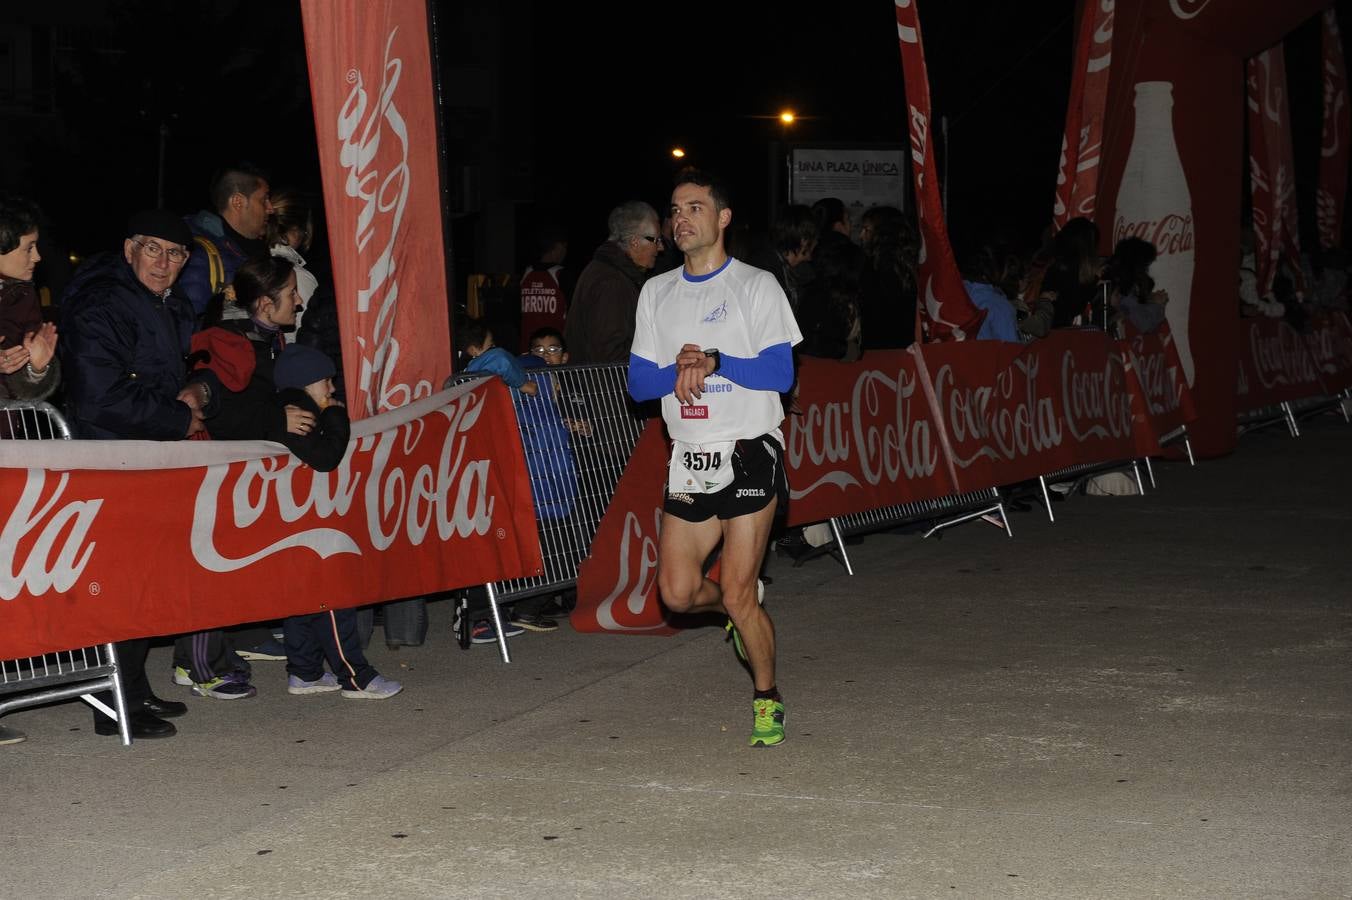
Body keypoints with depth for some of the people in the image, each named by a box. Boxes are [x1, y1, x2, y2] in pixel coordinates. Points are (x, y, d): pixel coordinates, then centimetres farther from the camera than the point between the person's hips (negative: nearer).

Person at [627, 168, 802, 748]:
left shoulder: (756, 286, -1)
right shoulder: (657, 293, 12)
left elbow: (780, 374, -9)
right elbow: (639, 383, 7)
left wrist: (713, 362, -18)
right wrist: (680, 368, -12)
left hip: (749, 455, -5)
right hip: (688, 460, 5)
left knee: (737, 595, -7)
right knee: (678, 592, 2)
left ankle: (767, 701, 12)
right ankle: (743, 606, 34)